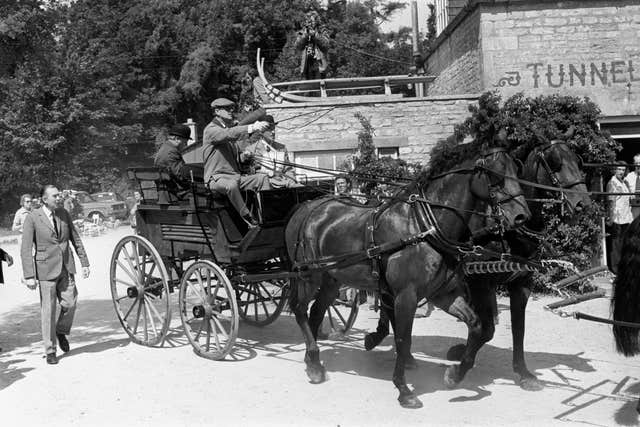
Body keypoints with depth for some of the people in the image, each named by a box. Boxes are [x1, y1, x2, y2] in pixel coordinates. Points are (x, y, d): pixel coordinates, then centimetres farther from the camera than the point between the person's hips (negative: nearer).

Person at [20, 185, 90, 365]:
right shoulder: (33, 218, -8)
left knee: (69, 304, 0)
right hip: (46, 269, -4)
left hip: (66, 267, 4)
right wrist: (29, 276, -14)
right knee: (48, 310, 1)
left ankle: (61, 332, 30)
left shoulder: (64, 214, 5)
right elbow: (25, 249, -9)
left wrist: (84, 263, 8)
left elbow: (76, 239, 12)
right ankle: (50, 351, 13)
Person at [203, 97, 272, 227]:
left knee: (262, 178, -11)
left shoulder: (230, 127, 22)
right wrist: (252, 128, -40)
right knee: (231, 185, -40)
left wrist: (243, 155, 7)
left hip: (236, 176, 8)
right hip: (217, 177, -8)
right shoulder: (211, 129, -6)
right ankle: (247, 217, -32)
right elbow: (229, 134, -29)